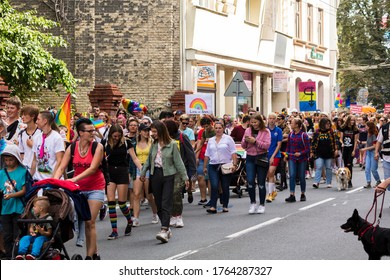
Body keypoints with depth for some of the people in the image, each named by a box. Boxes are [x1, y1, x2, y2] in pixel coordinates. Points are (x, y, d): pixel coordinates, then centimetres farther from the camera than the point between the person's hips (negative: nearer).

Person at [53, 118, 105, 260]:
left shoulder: (98, 147, -8)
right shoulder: (72, 148, 1)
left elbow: (93, 168, -18)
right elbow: (61, 167, -2)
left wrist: (75, 179, -28)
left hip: (95, 188, -3)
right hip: (78, 188, 3)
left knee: (90, 222, -8)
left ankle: (90, 256, -5)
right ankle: (94, 253, 13)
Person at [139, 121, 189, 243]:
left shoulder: (172, 144, -6)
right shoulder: (154, 144, 8)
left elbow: (178, 162, -4)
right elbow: (149, 160, 18)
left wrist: (185, 177, -5)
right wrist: (143, 172, 18)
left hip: (168, 175, -5)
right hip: (155, 174, 5)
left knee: (166, 204, -11)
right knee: (159, 204, 8)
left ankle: (164, 230, -17)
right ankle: (166, 229, 18)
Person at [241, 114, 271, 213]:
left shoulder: (266, 131, -2)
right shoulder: (248, 130, 9)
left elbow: (267, 145, -13)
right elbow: (243, 146, 10)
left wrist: (255, 141, -20)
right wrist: (245, 140, -11)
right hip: (250, 158, 3)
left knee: (261, 183, 3)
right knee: (250, 181, -7)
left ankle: (262, 205, 14)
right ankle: (253, 203, 9)